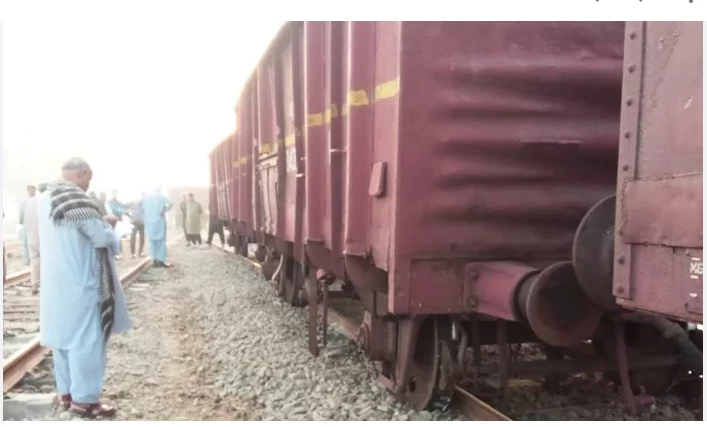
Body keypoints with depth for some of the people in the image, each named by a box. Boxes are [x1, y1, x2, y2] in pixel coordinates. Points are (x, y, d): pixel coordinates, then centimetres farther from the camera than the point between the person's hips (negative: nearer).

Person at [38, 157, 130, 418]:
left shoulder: (45, 199, 9)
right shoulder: (76, 200, -20)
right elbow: (102, 237, -19)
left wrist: (100, 222, 11)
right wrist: (107, 225, 2)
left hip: (55, 283, 9)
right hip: (79, 283, -9)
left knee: (65, 335, 15)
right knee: (85, 339, 0)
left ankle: (67, 392, 25)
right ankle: (84, 399, 7)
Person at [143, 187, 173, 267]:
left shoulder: (146, 197, 8)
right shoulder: (161, 196, -4)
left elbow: (143, 208, 8)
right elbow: (170, 204, -14)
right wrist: (164, 210, -2)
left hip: (149, 222, 4)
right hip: (159, 221, -4)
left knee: (152, 241, 10)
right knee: (161, 241, 2)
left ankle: (155, 260, 8)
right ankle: (161, 261, -1)